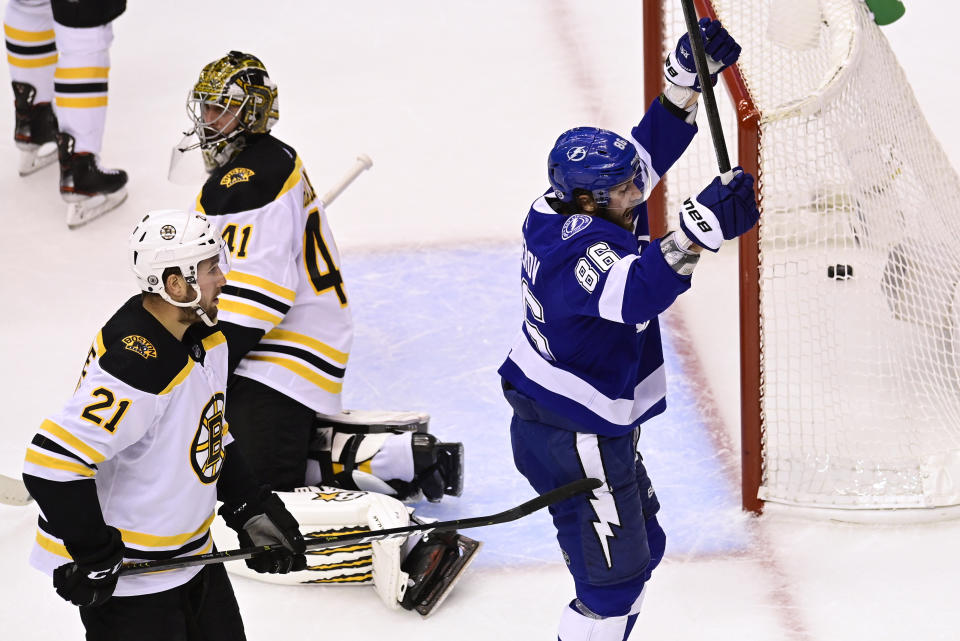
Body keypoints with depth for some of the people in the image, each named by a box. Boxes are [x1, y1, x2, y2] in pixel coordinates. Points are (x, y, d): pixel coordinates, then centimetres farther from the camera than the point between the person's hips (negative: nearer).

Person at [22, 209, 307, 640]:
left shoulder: (203, 335, 1)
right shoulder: (137, 367, -30)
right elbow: (53, 463, -33)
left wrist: (251, 511, 9)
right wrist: (92, 556, -24)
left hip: (190, 553, 10)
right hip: (124, 577, -10)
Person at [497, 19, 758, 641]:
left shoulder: (577, 209, -3)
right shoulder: (578, 249, -31)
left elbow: (652, 145, 7)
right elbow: (634, 292, -52)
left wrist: (688, 76, -5)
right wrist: (701, 229, -64)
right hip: (574, 440, -10)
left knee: (642, 548, 23)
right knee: (614, 577, -1)